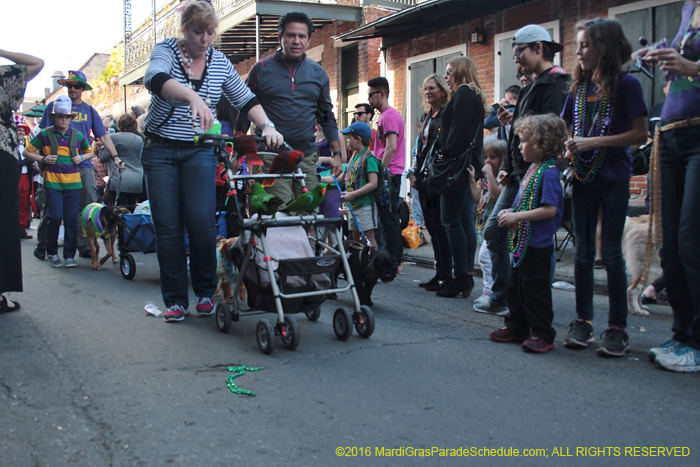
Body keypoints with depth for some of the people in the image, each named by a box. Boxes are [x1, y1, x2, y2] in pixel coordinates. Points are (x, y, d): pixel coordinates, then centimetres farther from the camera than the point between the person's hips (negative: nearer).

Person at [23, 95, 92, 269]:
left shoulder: (78, 136, 9)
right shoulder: (45, 134, 4)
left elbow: (90, 152, 24)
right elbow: (27, 152, 9)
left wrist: (81, 158, 3)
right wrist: (43, 159, -6)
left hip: (73, 183, 2)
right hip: (53, 182, -2)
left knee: (71, 219, 1)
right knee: (55, 217, -8)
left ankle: (70, 255, 9)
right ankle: (52, 253, 10)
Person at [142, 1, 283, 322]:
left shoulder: (220, 62, 4)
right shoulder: (165, 50, -5)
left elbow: (246, 101, 6)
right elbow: (156, 80, -28)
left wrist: (267, 126, -14)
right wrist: (193, 96, -46)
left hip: (199, 151, 1)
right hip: (160, 151, -1)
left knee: (201, 220, -13)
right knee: (167, 226, -3)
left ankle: (205, 292, 5)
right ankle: (175, 300, 8)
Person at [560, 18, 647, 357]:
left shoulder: (626, 85, -5)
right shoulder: (578, 88, 12)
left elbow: (640, 134, -10)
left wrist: (594, 142, -17)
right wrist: (568, 152, -5)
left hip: (614, 179, -5)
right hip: (583, 178, 5)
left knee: (611, 252, -4)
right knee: (583, 251, 7)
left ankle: (617, 328, 4)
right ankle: (583, 321, 16)